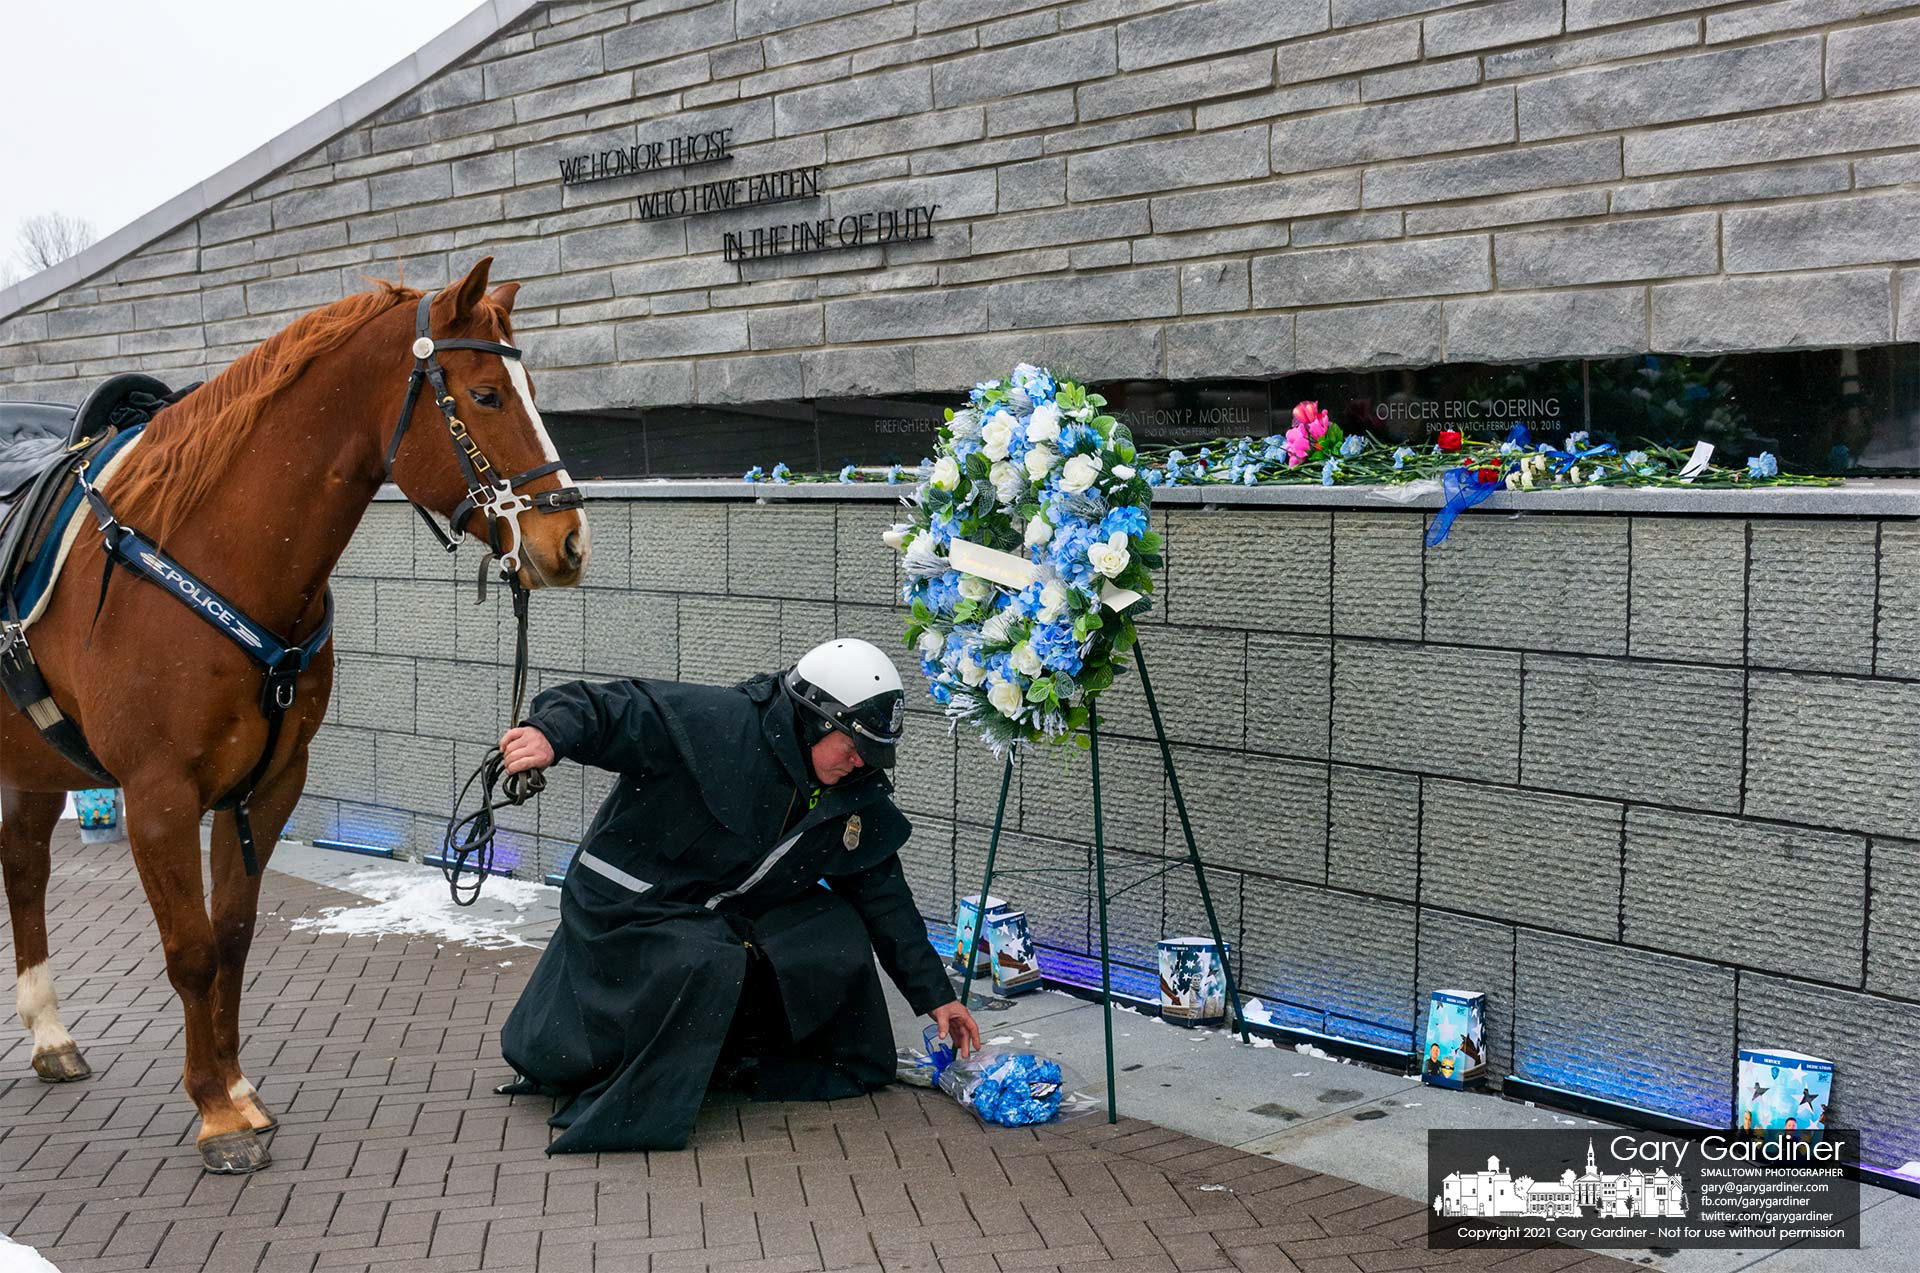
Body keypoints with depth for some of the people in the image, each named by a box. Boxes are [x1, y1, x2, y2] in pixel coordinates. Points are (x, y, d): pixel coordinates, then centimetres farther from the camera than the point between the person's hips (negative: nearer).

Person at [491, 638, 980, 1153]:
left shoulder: (858, 801, -2)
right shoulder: (714, 723, -24)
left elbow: (885, 897, 5)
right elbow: (605, 708, -26)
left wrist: (934, 995, 5)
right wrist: (550, 733, -49)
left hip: (731, 915, 7)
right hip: (632, 909, -7)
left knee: (839, 938, -12)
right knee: (709, 966, -34)